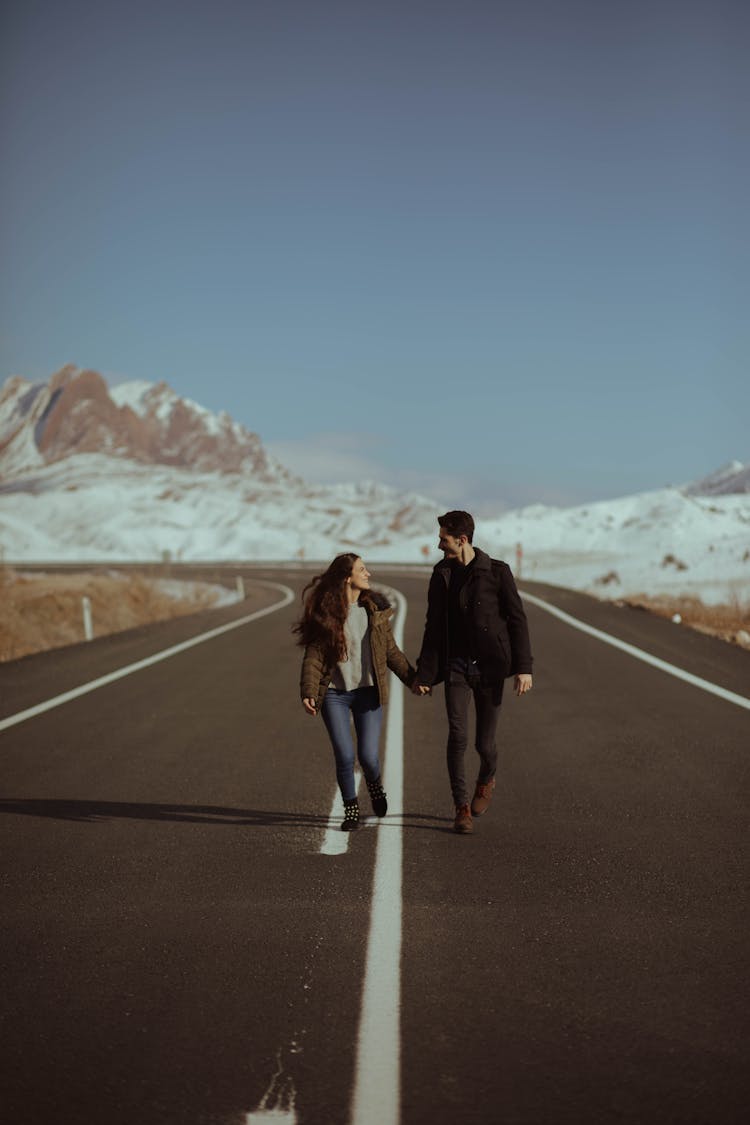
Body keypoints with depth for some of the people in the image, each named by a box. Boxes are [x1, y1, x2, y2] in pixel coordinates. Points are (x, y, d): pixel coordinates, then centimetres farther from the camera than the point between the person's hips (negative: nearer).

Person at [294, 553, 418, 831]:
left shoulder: (375, 609, 3)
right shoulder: (325, 613, -5)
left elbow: (391, 651, 10)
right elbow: (313, 657, -7)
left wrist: (412, 678, 4)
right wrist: (309, 692, -19)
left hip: (368, 692, 2)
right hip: (334, 694, -2)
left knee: (367, 756, -4)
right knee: (344, 756, -5)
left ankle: (374, 783, 32)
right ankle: (351, 809, 19)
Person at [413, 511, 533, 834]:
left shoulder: (497, 572, -5)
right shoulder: (441, 575, 5)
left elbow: (517, 620, -4)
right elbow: (434, 627, 10)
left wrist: (523, 667, -11)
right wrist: (424, 674, 7)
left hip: (489, 667, -2)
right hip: (456, 666, 2)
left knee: (484, 742, 4)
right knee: (457, 736, -12)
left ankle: (486, 780, 37)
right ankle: (462, 807, 0)